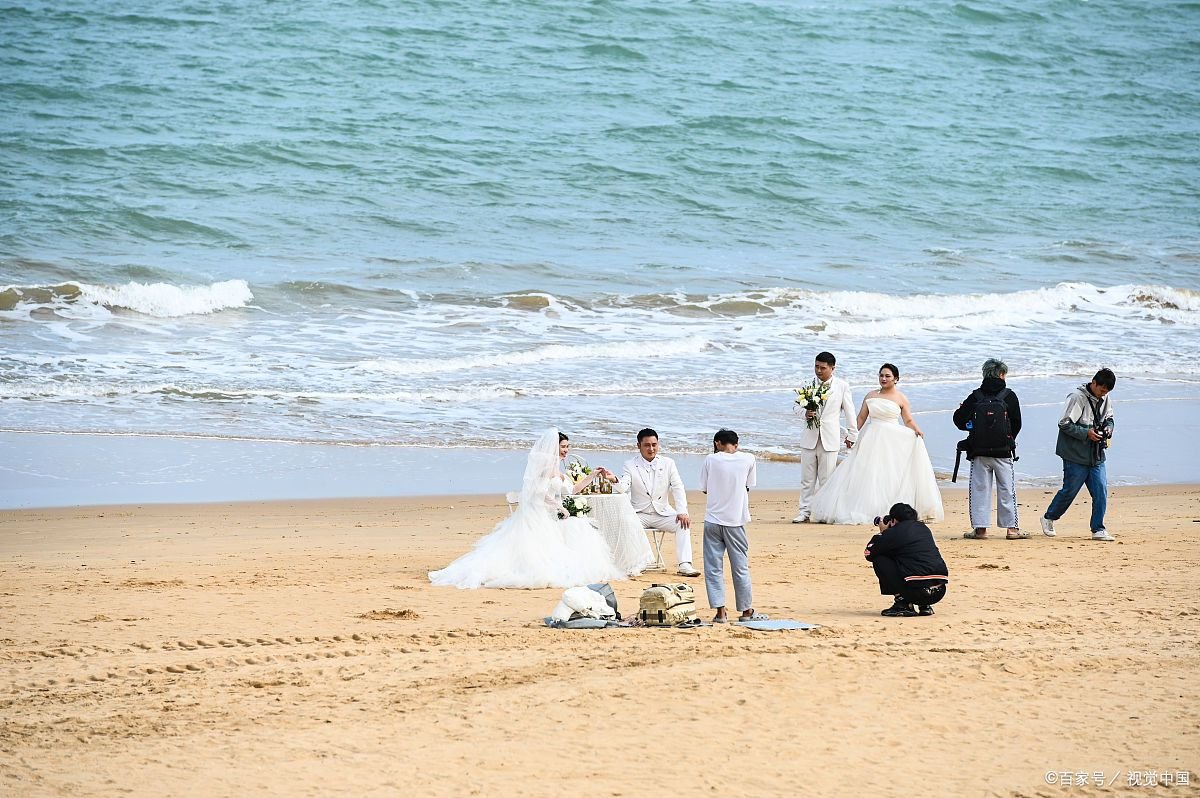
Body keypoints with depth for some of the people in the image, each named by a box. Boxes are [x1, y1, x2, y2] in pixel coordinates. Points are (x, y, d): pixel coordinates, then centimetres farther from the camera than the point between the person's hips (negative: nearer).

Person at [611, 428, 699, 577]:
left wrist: (682, 512, -15)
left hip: (662, 513, 1)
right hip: (639, 514, -1)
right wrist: (615, 481, -40)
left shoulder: (668, 463, 5)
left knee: (683, 524, -24)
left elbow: (677, 488, -1)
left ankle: (684, 565, -28)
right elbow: (623, 488, -14)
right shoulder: (630, 465, 0)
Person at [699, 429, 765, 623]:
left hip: (713, 520, 0)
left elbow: (705, 489, 4)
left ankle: (720, 611, -1)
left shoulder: (711, 460, -4)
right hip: (735, 520, 1)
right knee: (741, 567, 10)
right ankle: (746, 611, 18)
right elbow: (748, 487, 7)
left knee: (713, 568, 5)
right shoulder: (748, 459, -2)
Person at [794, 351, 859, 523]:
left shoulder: (842, 386, 0)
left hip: (830, 439, -2)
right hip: (810, 437, 2)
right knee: (807, 478, 4)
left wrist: (852, 435, 7)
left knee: (826, 479, 1)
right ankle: (805, 511, 9)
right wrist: (806, 415, -11)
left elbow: (849, 412, 6)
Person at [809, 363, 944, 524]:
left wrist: (916, 430, -16)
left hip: (891, 441, -2)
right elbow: (861, 417, 12)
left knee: (890, 477, -5)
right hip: (871, 438, 2)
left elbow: (908, 420, 4)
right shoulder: (871, 396, 10)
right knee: (866, 473, -3)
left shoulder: (901, 398, 4)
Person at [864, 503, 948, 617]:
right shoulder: (924, 528, 19)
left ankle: (902, 603, 2)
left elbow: (869, 554, 11)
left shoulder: (893, 533, 0)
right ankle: (925, 606, 17)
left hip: (916, 589, -7)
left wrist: (882, 533, 24)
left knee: (879, 560, 9)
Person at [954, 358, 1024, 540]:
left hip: (979, 451, 1)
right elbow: (1017, 424, 2)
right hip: (1003, 450, -1)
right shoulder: (1009, 396, -2)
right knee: (1007, 489, 6)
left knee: (979, 488, 5)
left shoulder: (976, 396, 1)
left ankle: (980, 528, 2)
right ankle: (1012, 528, 6)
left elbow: (959, 418, -1)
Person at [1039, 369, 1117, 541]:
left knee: (1101, 491, -4)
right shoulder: (1078, 398, -15)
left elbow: (1109, 418, 23)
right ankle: (1049, 518, 27)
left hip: (1097, 456, 6)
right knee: (1069, 490, 4)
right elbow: (1064, 424, -16)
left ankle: (1098, 530, 2)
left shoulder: (1105, 399, 7)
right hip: (1076, 456, -6)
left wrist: (1108, 428, 0)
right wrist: (1086, 433, -22)